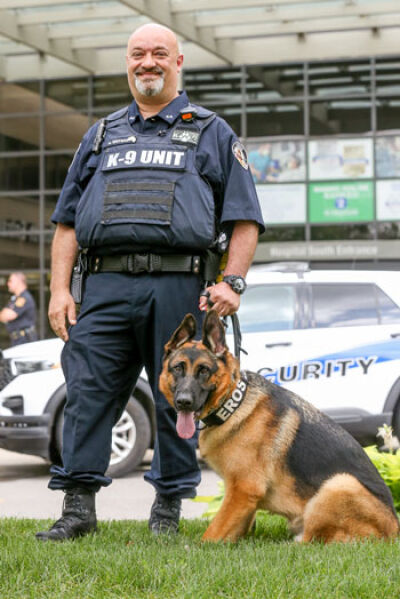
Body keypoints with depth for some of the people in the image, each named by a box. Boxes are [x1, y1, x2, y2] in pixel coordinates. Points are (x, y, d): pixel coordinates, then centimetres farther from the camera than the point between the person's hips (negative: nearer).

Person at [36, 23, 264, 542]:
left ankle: (168, 508, 12)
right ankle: (78, 507, -3)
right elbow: (67, 220, 17)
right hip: (105, 286, 2)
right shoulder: (102, 135, 22)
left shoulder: (212, 133, 15)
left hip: (177, 286, -2)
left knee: (177, 399, 1)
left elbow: (244, 217, 8)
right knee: (87, 393, -6)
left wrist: (233, 282, -5)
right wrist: (59, 288, 6)